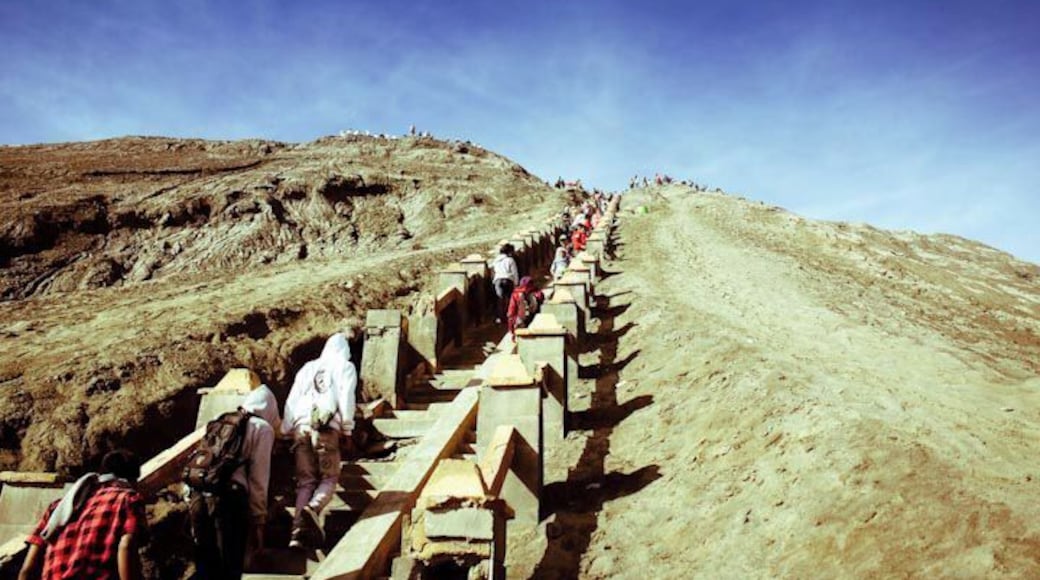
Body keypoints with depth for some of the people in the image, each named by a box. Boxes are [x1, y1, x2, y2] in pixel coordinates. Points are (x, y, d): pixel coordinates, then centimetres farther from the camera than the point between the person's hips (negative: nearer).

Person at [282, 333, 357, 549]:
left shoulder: (308, 367, 25)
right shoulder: (345, 367, 15)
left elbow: (291, 400, 19)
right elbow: (346, 398, 1)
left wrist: (286, 431, 19)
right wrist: (347, 430, 3)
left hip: (301, 427, 4)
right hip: (326, 428, -3)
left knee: (305, 481, 5)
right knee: (329, 478, 3)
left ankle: (298, 530, -10)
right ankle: (313, 508, -28)